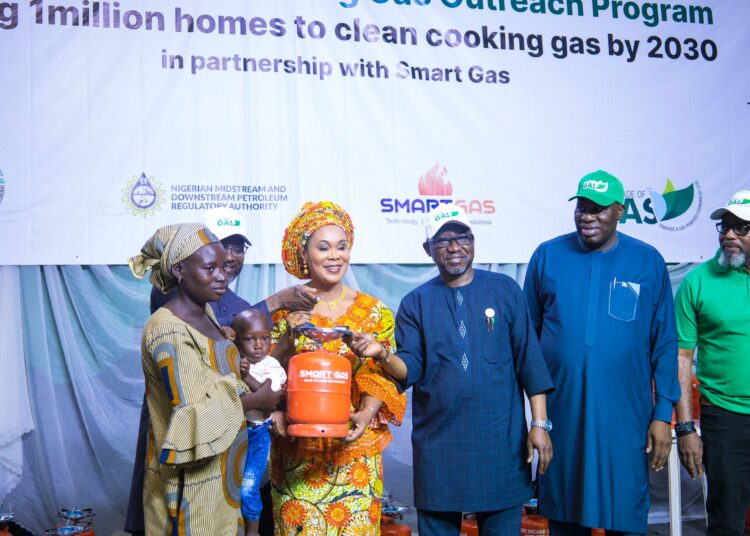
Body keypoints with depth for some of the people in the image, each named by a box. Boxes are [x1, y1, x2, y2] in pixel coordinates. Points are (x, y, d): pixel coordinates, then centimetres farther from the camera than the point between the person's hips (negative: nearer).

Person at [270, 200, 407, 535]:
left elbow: (380, 374, -2)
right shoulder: (286, 308, 1)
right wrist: (288, 337, -17)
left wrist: (367, 413, -20)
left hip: (355, 448, 0)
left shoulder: (373, 312, 1)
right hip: (298, 450, 0)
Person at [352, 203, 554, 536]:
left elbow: (529, 360, 1)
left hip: (501, 440, 0)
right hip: (438, 443, 1)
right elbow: (410, 369, -1)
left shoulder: (504, 290, 3)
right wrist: (383, 355, -22)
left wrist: (540, 423, -4)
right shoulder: (416, 303, 6)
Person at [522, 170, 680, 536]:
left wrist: (663, 413, -2)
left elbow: (664, 342, 3)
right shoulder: (547, 256, 3)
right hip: (561, 416, 1)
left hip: (624, 419, -1)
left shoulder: (648, 262, 2)